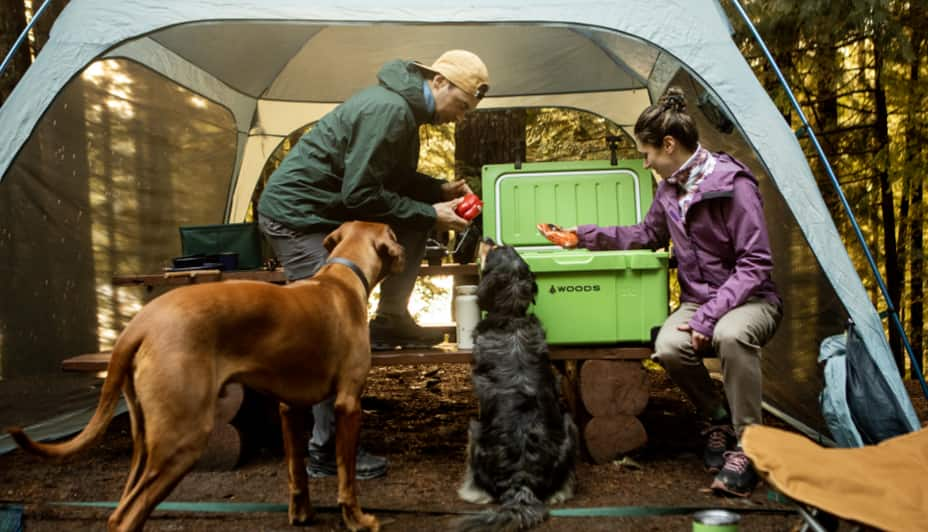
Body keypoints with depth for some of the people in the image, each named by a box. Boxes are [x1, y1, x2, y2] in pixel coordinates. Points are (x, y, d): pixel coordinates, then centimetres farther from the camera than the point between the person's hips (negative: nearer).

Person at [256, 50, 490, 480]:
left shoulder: (402, 107, 8)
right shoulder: (389, 110, -23)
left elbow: (394, 178, 19)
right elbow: (360, 193, -25)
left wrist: (440, 190, 5)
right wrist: (430, 214, -17)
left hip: (327, 210, 10)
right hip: (296, 215, -9)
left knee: (412, 227, 6)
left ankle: (390, 320, 12)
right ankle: (326, 452, 2)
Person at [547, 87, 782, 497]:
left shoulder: (733, 184, -18)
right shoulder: (670, 187, 4)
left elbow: (755, 263, -19)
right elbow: (646, 236, 21)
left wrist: (710, 315, -26)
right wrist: (587, 236, 14)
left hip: (749, 300, -5)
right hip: (697, 300, 5)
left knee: (731, 334, -40)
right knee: (668, 347, -28)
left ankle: (746, 447, -20)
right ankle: (716, 418, 1)